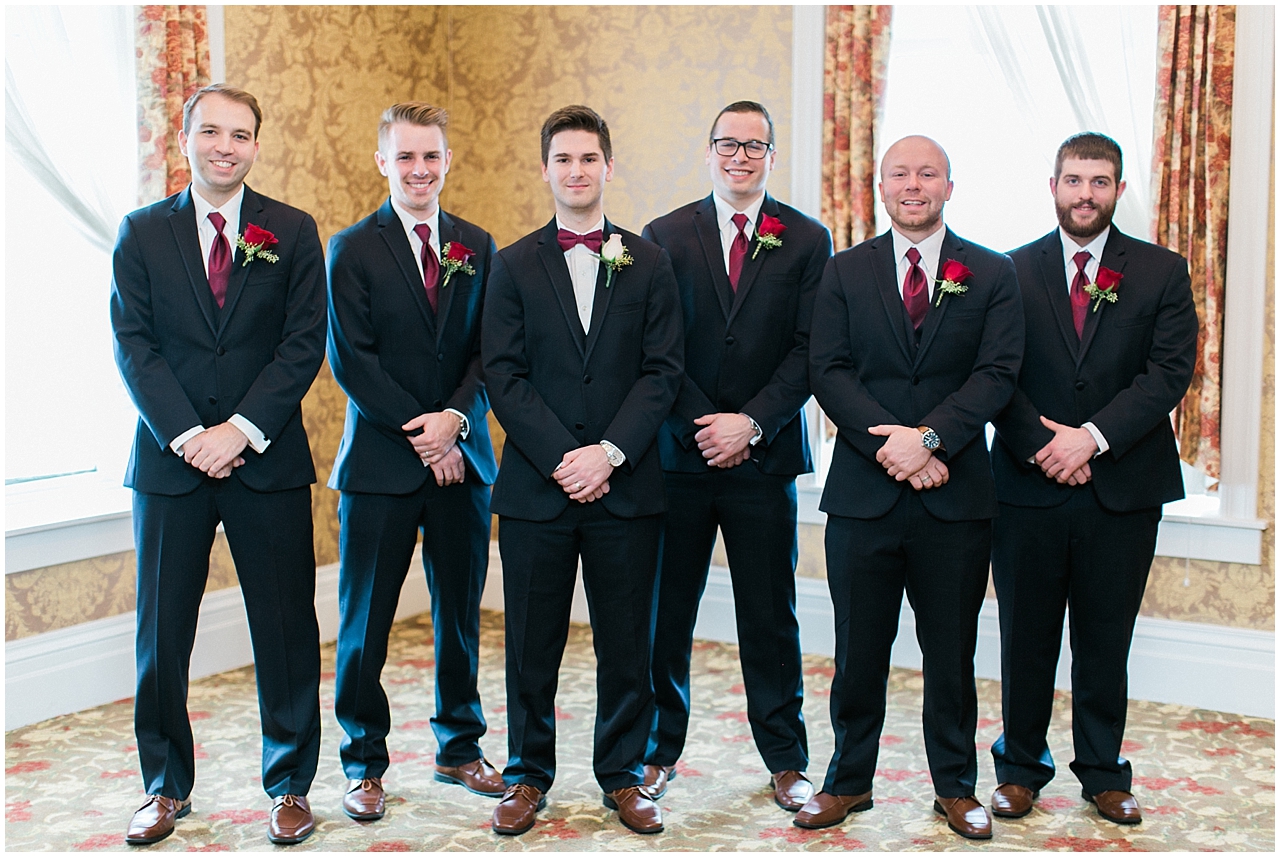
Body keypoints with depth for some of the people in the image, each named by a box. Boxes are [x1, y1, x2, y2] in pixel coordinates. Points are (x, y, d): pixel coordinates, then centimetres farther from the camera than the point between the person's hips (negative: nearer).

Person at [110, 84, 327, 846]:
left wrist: (241, 429, -13)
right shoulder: (142, 233, 6)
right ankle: (168, 788, 23)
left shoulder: (292, 233, 4)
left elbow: (305, 344, -3)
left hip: (268, 460, -1)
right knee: (161, 634, 7)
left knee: (287, 632, 3)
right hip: (170, 462, 1)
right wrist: (188, 435, -12)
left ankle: (289, 788, 18)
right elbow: (134, 346, -1)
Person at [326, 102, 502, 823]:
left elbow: (491, 351, 4)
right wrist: (421, 436, -13)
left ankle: (461, 748, 28)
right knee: (364, 622, 4)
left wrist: (454, 417, -13)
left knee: (462, 615, 12)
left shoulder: (477, 248, 9)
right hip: (381, 464, -3)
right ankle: (365, 764, 19)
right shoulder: (353, 249, -1)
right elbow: (352, 360, -8)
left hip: (464, 459, 3)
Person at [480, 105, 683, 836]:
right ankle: (529, 776, 22)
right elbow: (505, 376, -2)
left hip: (626, 486, 0)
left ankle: (623, 775, 22)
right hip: (536, 488, 0)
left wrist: (610, 452, -13)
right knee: (532, 643, 7)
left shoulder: (649, 263, 7)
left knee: (627, 641, 7)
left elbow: (663, 371, 0)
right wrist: (561, 459, -12)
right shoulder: (515, 265, 6)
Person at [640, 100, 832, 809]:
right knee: (666, 612, 7)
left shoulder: (806, 240, 4)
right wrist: (702, 427, -9)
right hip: (679, 453, 1)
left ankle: (786, 759, 19)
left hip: (765, 455, 0)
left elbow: (808, 351, -2)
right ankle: (659, 749, 22)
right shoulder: (665, 236, 5)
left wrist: (751, 423, -13)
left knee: (771, 617, 6)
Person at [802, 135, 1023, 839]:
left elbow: (997, 372, -5)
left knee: (952, 651, 9)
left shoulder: (992, 275, 6)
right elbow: (828, 371, -2)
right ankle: (849, 781, 24)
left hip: (956, 494, 0)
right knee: (858, 650, 8)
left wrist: (929, 437, -18)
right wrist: (887, 445, -15)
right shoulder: (844, 273, 8)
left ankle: (955, 787, 25)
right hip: (862, 492, 0)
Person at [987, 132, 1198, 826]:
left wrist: (1092, 436, -16)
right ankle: (1020, 768, 23)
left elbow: (1169, 372, -6)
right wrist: (1040, 443, -14)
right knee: (1026, 638, 8)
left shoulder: (1162, 272, 5)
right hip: (1029, 484, 0)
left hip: (1123, 488, 0)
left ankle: (1103, 773, 24)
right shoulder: (1012, 272, 5)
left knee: (1106, 640, 10)